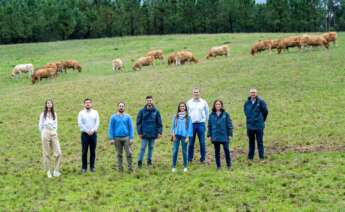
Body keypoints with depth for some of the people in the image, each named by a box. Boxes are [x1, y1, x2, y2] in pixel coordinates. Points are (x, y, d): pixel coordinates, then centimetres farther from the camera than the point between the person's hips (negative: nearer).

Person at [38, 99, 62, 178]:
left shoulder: (54, 114, 8)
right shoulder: (43, 114, -1)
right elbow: (40, 125, 6)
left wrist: (55, 131, 10)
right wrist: (43, 134, 10)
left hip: (54, 134, 3)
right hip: (45, 134, -3)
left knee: (58, 153, -5)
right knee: (46, 154, 2)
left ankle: (56, 171, 5)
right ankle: (48, 171, 10)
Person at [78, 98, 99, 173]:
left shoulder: (95, 112, 8)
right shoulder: (81, 113, 4)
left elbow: (97, 122, 0)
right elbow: (80, 123, -5)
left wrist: (92, 130, -13)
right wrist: (87, 131, -13)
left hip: (93, 134, 1)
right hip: (85, 134, -1)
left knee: (93, 151, 4)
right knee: (84, 151, -1)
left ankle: (92, 166, 12)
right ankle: (84, 167, 5)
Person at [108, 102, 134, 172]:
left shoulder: (128, 117, 6)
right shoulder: (113, 117, 4)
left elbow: (131, 128, 5)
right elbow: (111, 128, 3)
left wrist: (131, 138, -3)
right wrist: (111, 139, -4)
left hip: (126, 138, 0)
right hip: (117, 138, 0)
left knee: (129, 153, -6)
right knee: (119, 154, 7)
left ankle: (130, 168, 1)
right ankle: (120, 168, 15)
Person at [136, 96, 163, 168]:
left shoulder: (156, 111, 2)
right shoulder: (142, 111, -2)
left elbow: (159, 123, 4)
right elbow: (138, 123, 0)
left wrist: (159, 132, -2)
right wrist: (139, 132, -5)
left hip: (153, 134, 2)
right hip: (144, 134, -2)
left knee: (151, 147, 11)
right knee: (143, 148, -2)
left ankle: (149, 160, 22)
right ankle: (140, 161, 6)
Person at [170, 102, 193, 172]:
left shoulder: (188, 117, 2)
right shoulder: (176, 116, 7)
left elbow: (190, 127, 2)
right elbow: (173, 126, 10)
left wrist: (188, 137, -3)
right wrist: (173, 134, -2)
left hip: (184, 135, -1)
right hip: (176, 135, 1)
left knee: (184, 151, 3)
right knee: (175, 151, -2)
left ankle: (185, 167, 15)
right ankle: (174, 167, 5)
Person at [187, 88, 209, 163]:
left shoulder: (204, 102, 6)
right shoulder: (189, 102, 7)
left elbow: (207, 113, 12)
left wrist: (204, 120, 4)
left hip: (201, 124, 0)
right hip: (191, 124, 0)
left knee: (202, 142, 0)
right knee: (191, 142, 2)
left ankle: (203, 158, 9)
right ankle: (189, 159, 10)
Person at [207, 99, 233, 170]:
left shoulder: (225, 114, -2)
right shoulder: (212, 115, 3)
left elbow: (229, 125, 0)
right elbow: (209, 126, 7)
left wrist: (230, 134, -4)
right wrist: (209, 135, 3)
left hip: (224, 136, -2)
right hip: (215, 137, 2)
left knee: (226, 151, 2)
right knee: (217, 152, 8)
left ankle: (229, 165, 13)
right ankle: (218, 166, 17)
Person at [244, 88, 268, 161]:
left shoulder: (261, 102, -7)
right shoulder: (247, 103, 2)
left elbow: (265, 111, 1)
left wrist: (262, 120, 9)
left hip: (259, 126, -3)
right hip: (250, 126, 3)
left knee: (260, 142, 2)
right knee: (251, 142, 11)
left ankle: (262, 157, 8)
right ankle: (250, 157, 18)